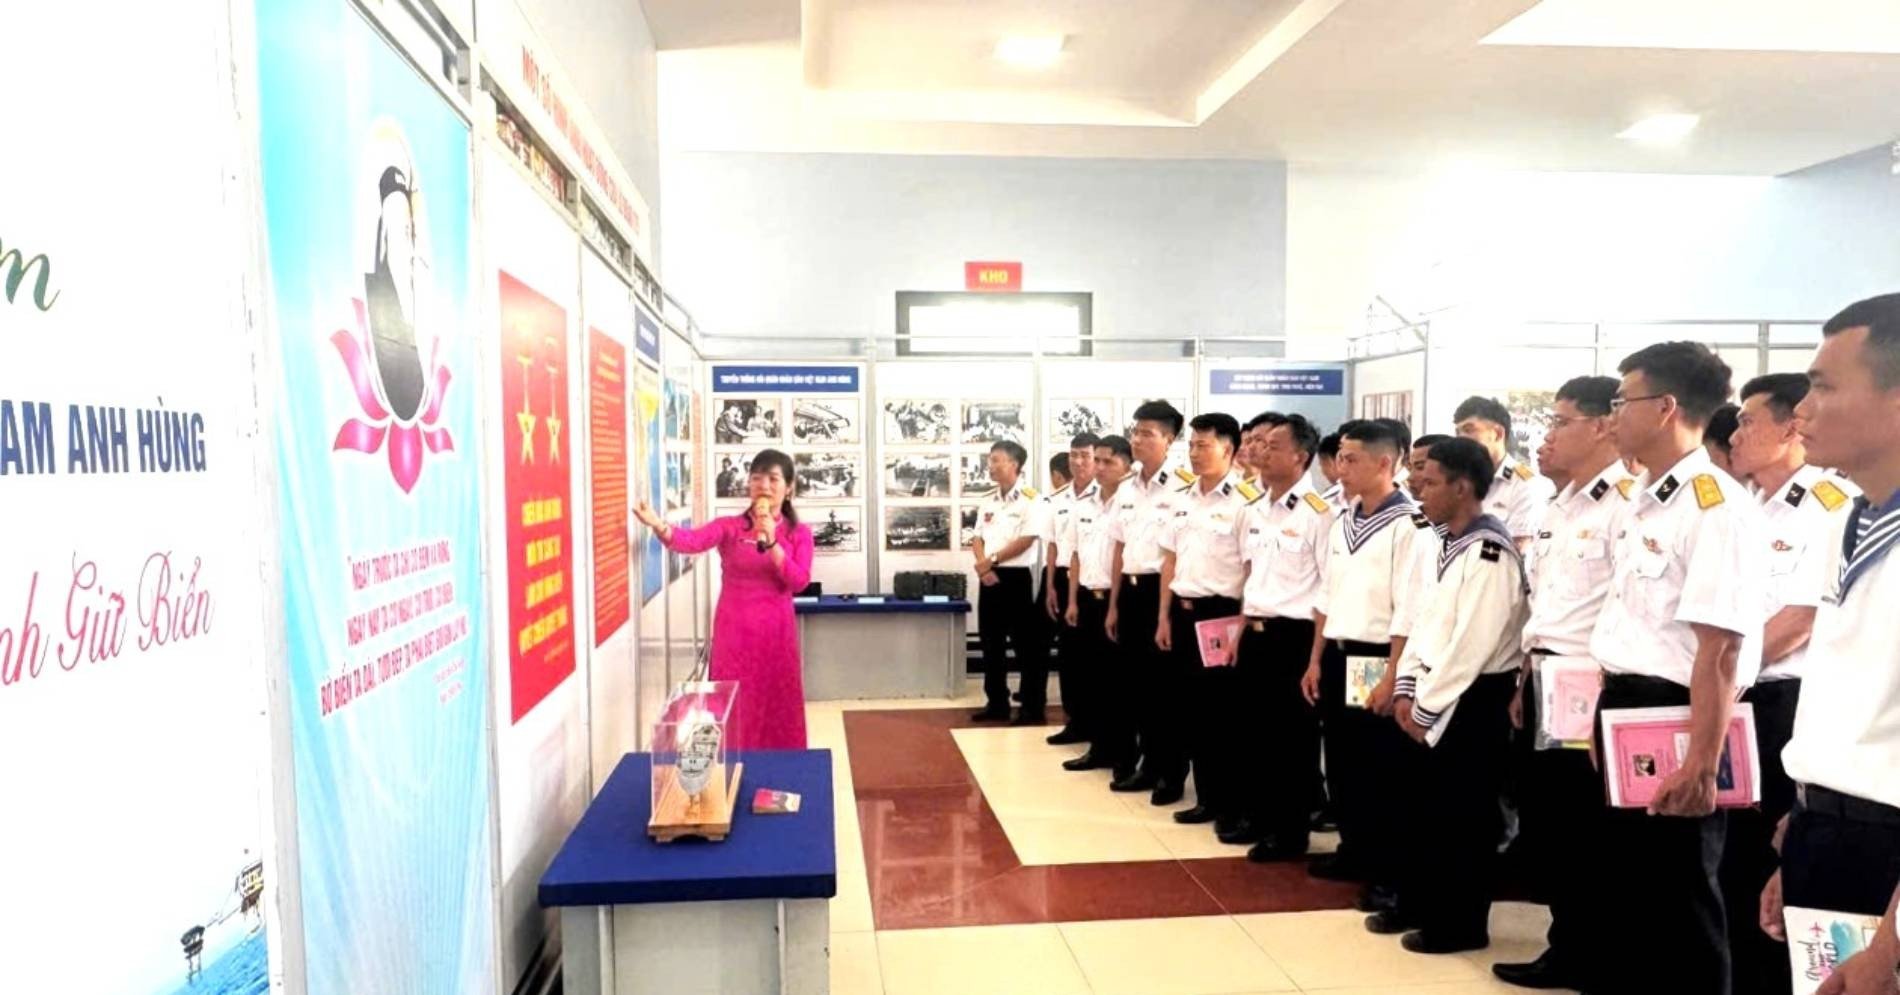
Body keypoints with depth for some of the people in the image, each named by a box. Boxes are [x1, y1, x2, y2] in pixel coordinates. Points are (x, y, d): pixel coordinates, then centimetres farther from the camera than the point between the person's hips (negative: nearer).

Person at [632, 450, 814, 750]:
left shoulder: (799, 532, 3)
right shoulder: (729, 526, -1)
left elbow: (799, 582, -9)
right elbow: (692, 540, -21)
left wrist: (772, 543, -21)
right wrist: (659, 526, -41)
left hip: (775, 633, 1)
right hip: (734, 632, -1)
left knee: (779, 709, 7)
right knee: (734, 709, 2)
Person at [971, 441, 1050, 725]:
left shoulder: (1029, 498, -9)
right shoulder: (988, 501, 13)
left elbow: (1027, 540, -16)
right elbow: (977, 540, 11)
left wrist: (991, 559, -11)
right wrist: (983, 567, -8)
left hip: (1016, 577, -7)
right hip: (989, 578, 7)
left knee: (1026, 644, -2)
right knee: (991, 643, 11)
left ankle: (1033, 707, 5)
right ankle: (997, 704, 20)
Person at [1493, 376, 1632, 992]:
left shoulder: (1627, 503, -14)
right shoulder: (1560, 507, 15)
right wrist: (1524, 680, 16)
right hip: (1543, 684, 9)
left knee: (1587, 832, 3)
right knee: (1542, 821, 16)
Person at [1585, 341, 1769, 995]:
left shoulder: (1716, 506, -19)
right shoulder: (1646, 502, 10)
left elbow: (1720, 649, -23)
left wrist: (1701, 765, -23)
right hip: (1624, 714, 9)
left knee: (1679, 902, 6)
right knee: (1617, 885, 20)